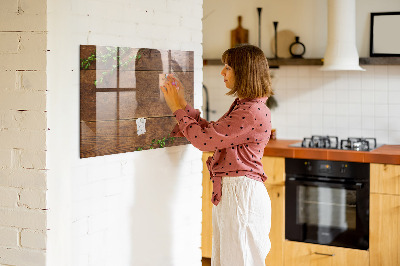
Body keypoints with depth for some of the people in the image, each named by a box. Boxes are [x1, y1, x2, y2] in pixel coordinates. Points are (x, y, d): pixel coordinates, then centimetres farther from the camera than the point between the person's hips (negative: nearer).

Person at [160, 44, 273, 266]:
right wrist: (182, 104, 14)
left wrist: (178, 108, -6)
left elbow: (204, 139, -19)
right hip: (228, 192, 10)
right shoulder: (242, 106, 14)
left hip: (242, 193, -10)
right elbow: (210, 132, 17)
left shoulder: (253, 112, -19)